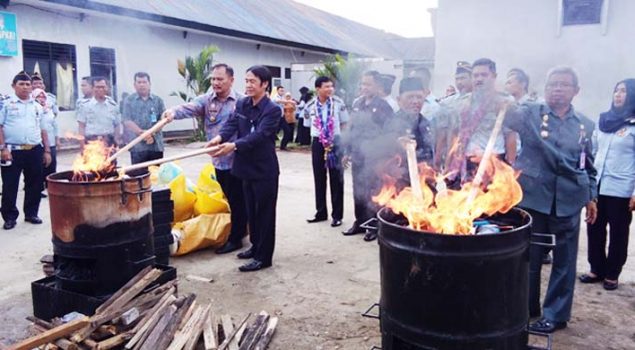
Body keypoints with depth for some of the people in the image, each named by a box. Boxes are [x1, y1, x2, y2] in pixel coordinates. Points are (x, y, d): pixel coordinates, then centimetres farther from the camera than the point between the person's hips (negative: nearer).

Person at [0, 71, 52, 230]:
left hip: (34, 151, 4)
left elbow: (43, 130, 16)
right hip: (13, 151, -3)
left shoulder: (37, 106, 14)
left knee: (35, 184, 9)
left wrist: (47, 151, 11)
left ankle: (31, 213, 22)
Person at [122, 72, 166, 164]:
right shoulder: (129, 101, 6)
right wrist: (142, 133, -17)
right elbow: (127, 121, -3)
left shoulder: (158, 100, 11)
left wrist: (152, 133, -9)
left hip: (156, 145, 2)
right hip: (137, 145, -2)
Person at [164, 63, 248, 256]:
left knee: (237, 201, 6)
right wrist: (174, 111, -36)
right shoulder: (206, 99, 2)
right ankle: (241, 230, 37)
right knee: (231, 200, 18)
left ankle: (235, 238, 18)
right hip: (219, 160, 5)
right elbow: (190, 108, -15)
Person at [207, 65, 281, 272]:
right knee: (251, 211, 18)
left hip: (265, 169, -7)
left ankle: (263, 256, 11)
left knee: (264, 213, 2)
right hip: (247, 166, 7)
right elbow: (231, 124, -6)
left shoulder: (272, 110, -15)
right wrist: (219, 137, -28)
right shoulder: (241, 104, 7)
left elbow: (259, 135, -26)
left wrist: (233, 146, -38)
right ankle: (256, 246, 33)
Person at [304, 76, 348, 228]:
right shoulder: (310, 106, -4)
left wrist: (335, 135, -1)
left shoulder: (338, 103, -8)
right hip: (318, 143, 2)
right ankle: (321, 212, 25)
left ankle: (337, 215, 13)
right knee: (319, 179, 11)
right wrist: (319, 133, 7)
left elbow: (344, 123, 2)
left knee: (336, 179, 3)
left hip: (335, 142, -2)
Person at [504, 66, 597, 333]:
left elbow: (589, 165, 15)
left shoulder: (585, 124, 7)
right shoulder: (531, 114, 1)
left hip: (568, 201, 2)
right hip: (532, 197, -1)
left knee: (564, 259, 8)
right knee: (528, 256, 9)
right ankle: (526, 308, 27)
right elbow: (510, 116, -21)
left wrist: (591, 196, 13)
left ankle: (555, 314, 23)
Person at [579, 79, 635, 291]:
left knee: (618, 233, 6)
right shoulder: (604, 120, 11)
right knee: (595, 229, 9)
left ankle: (612, 274, 18)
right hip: (597, 186, 5)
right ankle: (597, 269, 23)